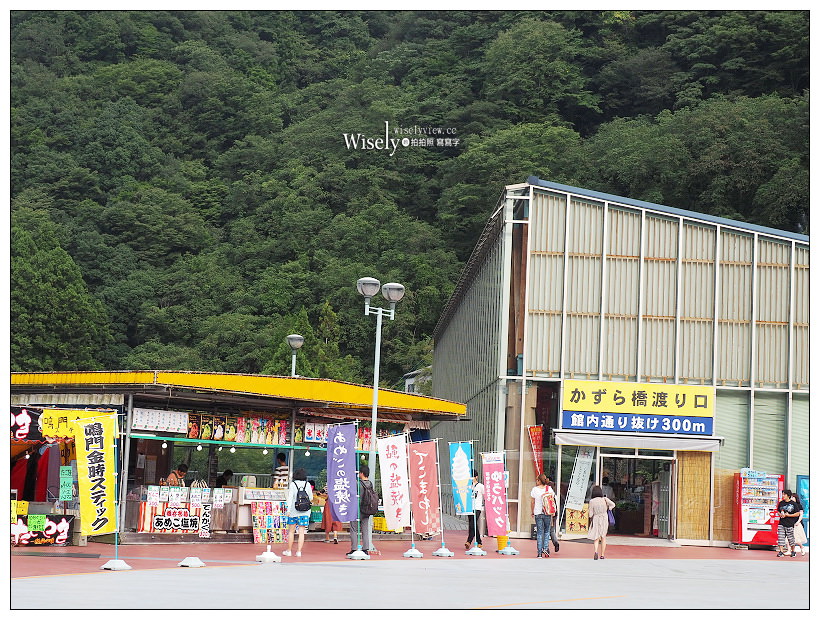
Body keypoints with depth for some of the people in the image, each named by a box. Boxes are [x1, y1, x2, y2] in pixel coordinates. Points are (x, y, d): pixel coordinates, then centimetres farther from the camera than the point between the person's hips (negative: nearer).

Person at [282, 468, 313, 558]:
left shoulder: (293, 484, -4)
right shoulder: (307, 484, 1)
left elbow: (290, 497, -10)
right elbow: (311, 498, 8)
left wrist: (288, 510, -9)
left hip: (294, 511, -1)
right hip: (305, 512, 1)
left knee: (291, 531, 12)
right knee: (301, 532, 3)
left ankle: (289, 550, 19)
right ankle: (299, 551, -2)